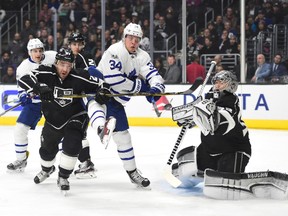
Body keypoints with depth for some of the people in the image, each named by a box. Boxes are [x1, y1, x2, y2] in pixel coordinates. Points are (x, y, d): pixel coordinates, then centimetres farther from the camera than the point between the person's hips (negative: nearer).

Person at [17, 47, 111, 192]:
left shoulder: (79, 78, -22)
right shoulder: (45, 74, -22)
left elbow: (101, 85, -13)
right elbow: (23, 80, -31)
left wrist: (102, 94, -36)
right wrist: (39, 88, -48)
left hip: (74, 118, -2)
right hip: (53, 119, 2)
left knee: (72, 145, -23)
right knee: (47, 149, 20)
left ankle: (63, 177, -1)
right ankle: (47, 169, 54)